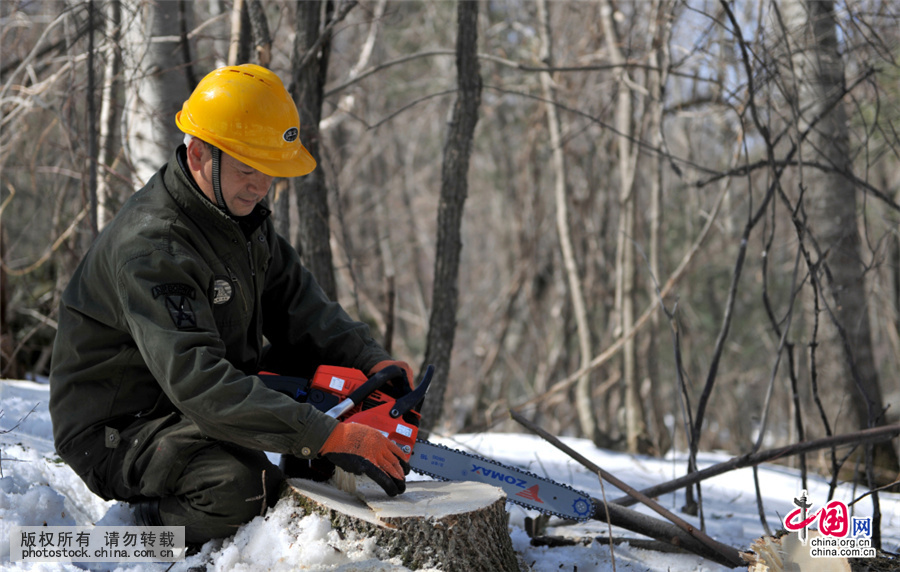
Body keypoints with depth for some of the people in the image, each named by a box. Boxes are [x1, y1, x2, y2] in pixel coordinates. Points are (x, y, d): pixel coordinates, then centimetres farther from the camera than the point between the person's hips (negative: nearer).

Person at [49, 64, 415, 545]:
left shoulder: (239, 209, 1)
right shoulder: (149, 247, -30)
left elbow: (298, 306, 5)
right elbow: (199, 383, -39)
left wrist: (373, 361, -12)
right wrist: (327, 436, -43)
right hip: (116, 433, -9)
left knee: (333, 358, 1)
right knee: (242, 486, -35)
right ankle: (148, 528, -7)